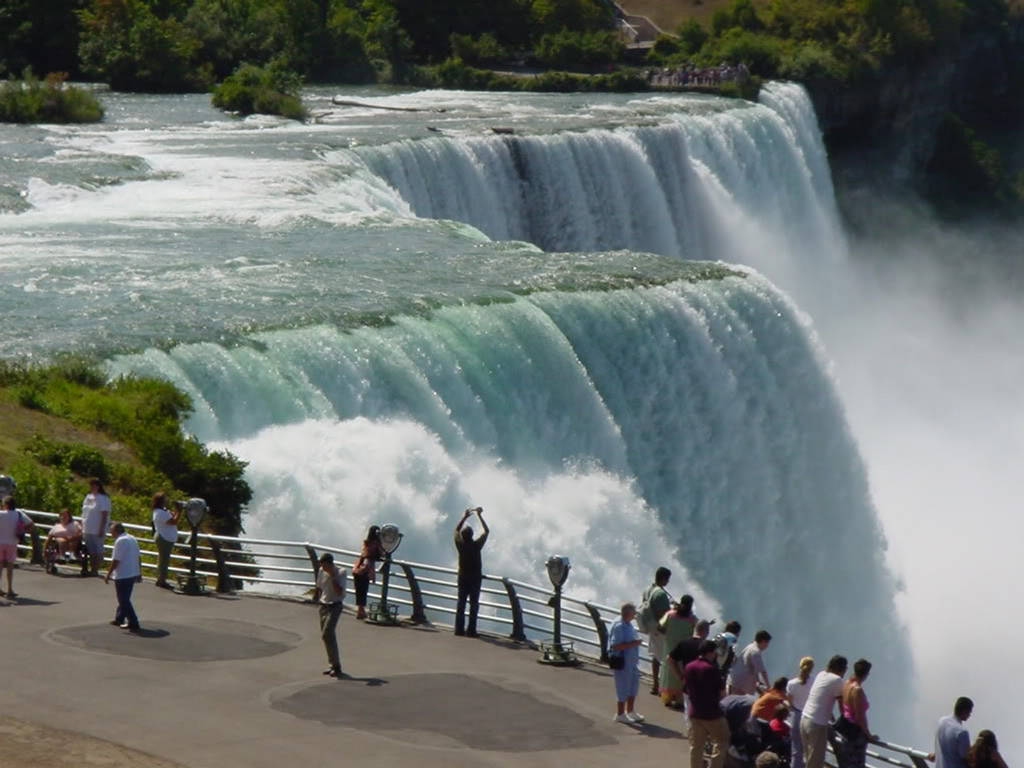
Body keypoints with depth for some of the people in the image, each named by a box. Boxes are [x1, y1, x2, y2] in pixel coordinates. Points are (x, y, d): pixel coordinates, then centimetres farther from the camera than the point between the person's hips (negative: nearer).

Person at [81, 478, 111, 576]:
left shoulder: (103, 499, -10)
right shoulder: (88, 497, 13)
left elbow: (104, 515, -14)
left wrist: (101, 529, -18)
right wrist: (82, 526, 16)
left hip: (97, 530, -8)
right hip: (88, 530, 8)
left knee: (98, 551, -4)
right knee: (91, 551, 12)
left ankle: (96, 570, -1)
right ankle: (91, 569, 18)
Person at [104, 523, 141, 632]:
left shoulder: (120, 541, -17)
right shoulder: (132, 539, 10)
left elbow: (116, 561, -20)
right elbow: (138, 558, 15)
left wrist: (108, 575, -13)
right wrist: (139, 573, 21)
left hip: (122, 575, -9)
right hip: (133, 574, 9)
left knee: (124, 601, -2)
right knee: (125, 599, 21)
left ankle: (134, 624, -4)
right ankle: (119, 619, 33)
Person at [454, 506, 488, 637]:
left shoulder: (460, 545, -10)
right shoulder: (476, 545, -16)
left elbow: (457, 530, 8)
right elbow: (487, 531, -5)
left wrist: (465, 517, 9)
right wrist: (480, 516, 0)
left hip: (463, 577, 3)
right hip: (475, 577, -3)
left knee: (461, 603, 8)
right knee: (474, 604, 1)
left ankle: (459, 628, 6)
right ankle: (471, 630, -2)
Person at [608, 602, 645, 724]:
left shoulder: (628, 623, 7)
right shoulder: (619, 626, -23)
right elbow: (615, 646, -28)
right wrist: (633, 644, -28)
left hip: (631, 661, 10)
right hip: (622, 662, -10)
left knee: (633, 686, 18)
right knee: (623, 688, 2)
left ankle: (630, 711, 32)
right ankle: (620, 714, 16)